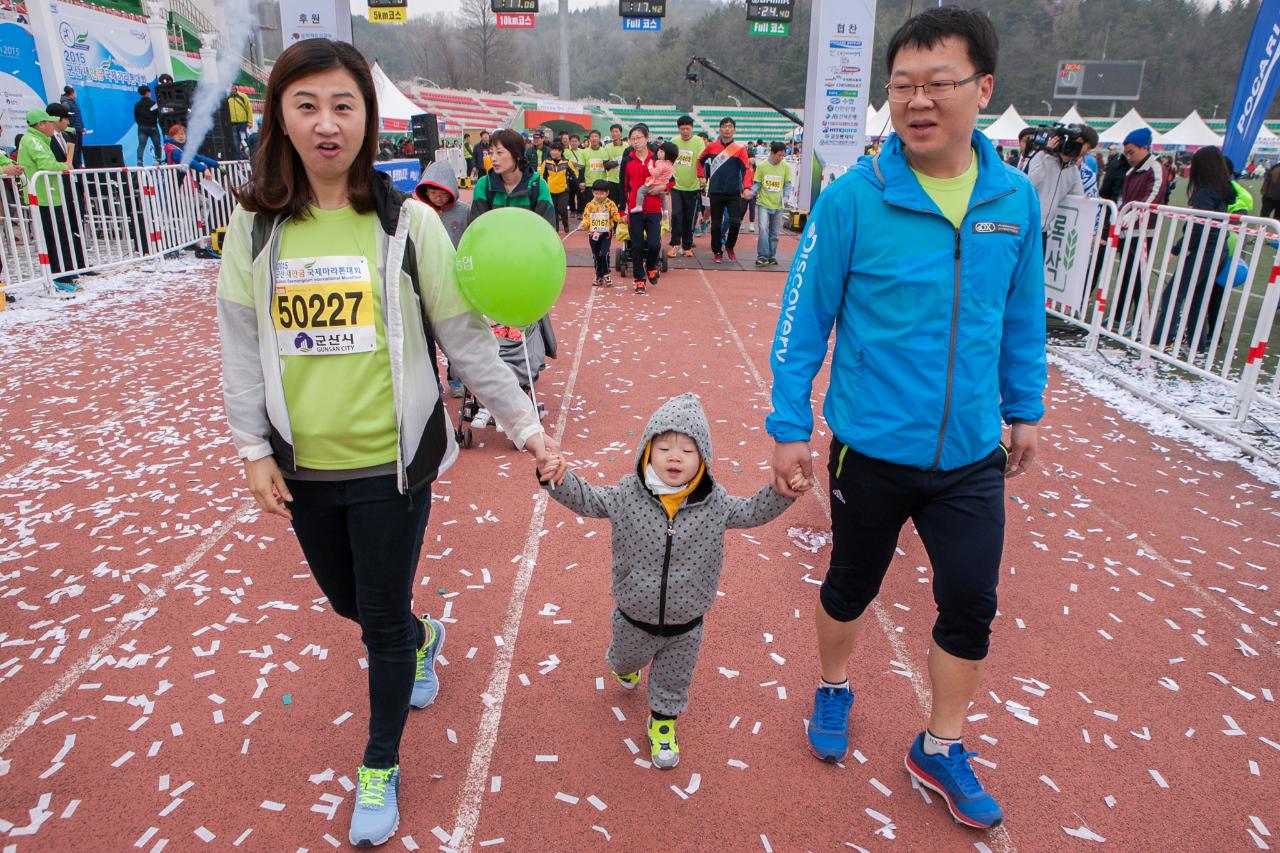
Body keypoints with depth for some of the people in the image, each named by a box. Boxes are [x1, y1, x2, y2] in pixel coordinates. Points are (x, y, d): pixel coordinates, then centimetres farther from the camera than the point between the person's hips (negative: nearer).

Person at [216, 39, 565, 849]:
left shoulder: (408, 222, -10)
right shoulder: (256, 226, -1)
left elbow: (467, 340, -7)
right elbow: (241, 343, 4)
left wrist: (528, 426, -9)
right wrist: (254, 448, 1)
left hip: (390, 462, -3)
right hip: (303, 465, 4)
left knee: (383, 622, 9)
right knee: (347, 600, 23)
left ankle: (381, 768, 34)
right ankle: (423, 639, 58)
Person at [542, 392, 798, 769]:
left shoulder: (715, 503, -18)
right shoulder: (626, 495, -22)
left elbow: (754, 511, -4)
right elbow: (584, 499, -14)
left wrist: (782, 490, -20)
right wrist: (558, 477, -33)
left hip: (685, 625, 0)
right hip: (634, 618, 1)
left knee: (673, 679, 23)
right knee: (628, 657, 33)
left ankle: (663, 719, 53)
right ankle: (624, 665, 69)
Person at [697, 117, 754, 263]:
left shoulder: (740, 148, -2)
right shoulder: (712, 146, 4)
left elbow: (747, 169, -9)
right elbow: (700, 160, 19)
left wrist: (746, 187, -22)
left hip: (734, 192, -1)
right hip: (715, 192, 1)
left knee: (735, 222, -9)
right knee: (716, 224, 5)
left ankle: (729, 246, 16)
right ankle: (717, 251, 19)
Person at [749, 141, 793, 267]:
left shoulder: (785, 167, 1)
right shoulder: (762, 166, -3)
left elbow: (787, 184, 7)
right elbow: (757, 183, 3)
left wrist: (786, 196, -9)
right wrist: (752, 193, -14)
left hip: (778, 205, 2)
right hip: (764, 203, -2)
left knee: (774, 233, 8)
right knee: (763, 229, -17)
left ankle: (772, 256, 20)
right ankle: (762, 256, -12)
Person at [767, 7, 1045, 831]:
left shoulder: (1015, 198, -4)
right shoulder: (853, 198, -15)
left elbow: (1022, 317, 8)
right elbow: (804, 319, -10)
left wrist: (1025, 408, 13)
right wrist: (790, 425, -9)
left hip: (972, 454, 3)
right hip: (872, 449, -3)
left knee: (971, 606, 10)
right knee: (852, 586, 17)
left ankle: (941, 749, 35)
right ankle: (834, 690, 47)